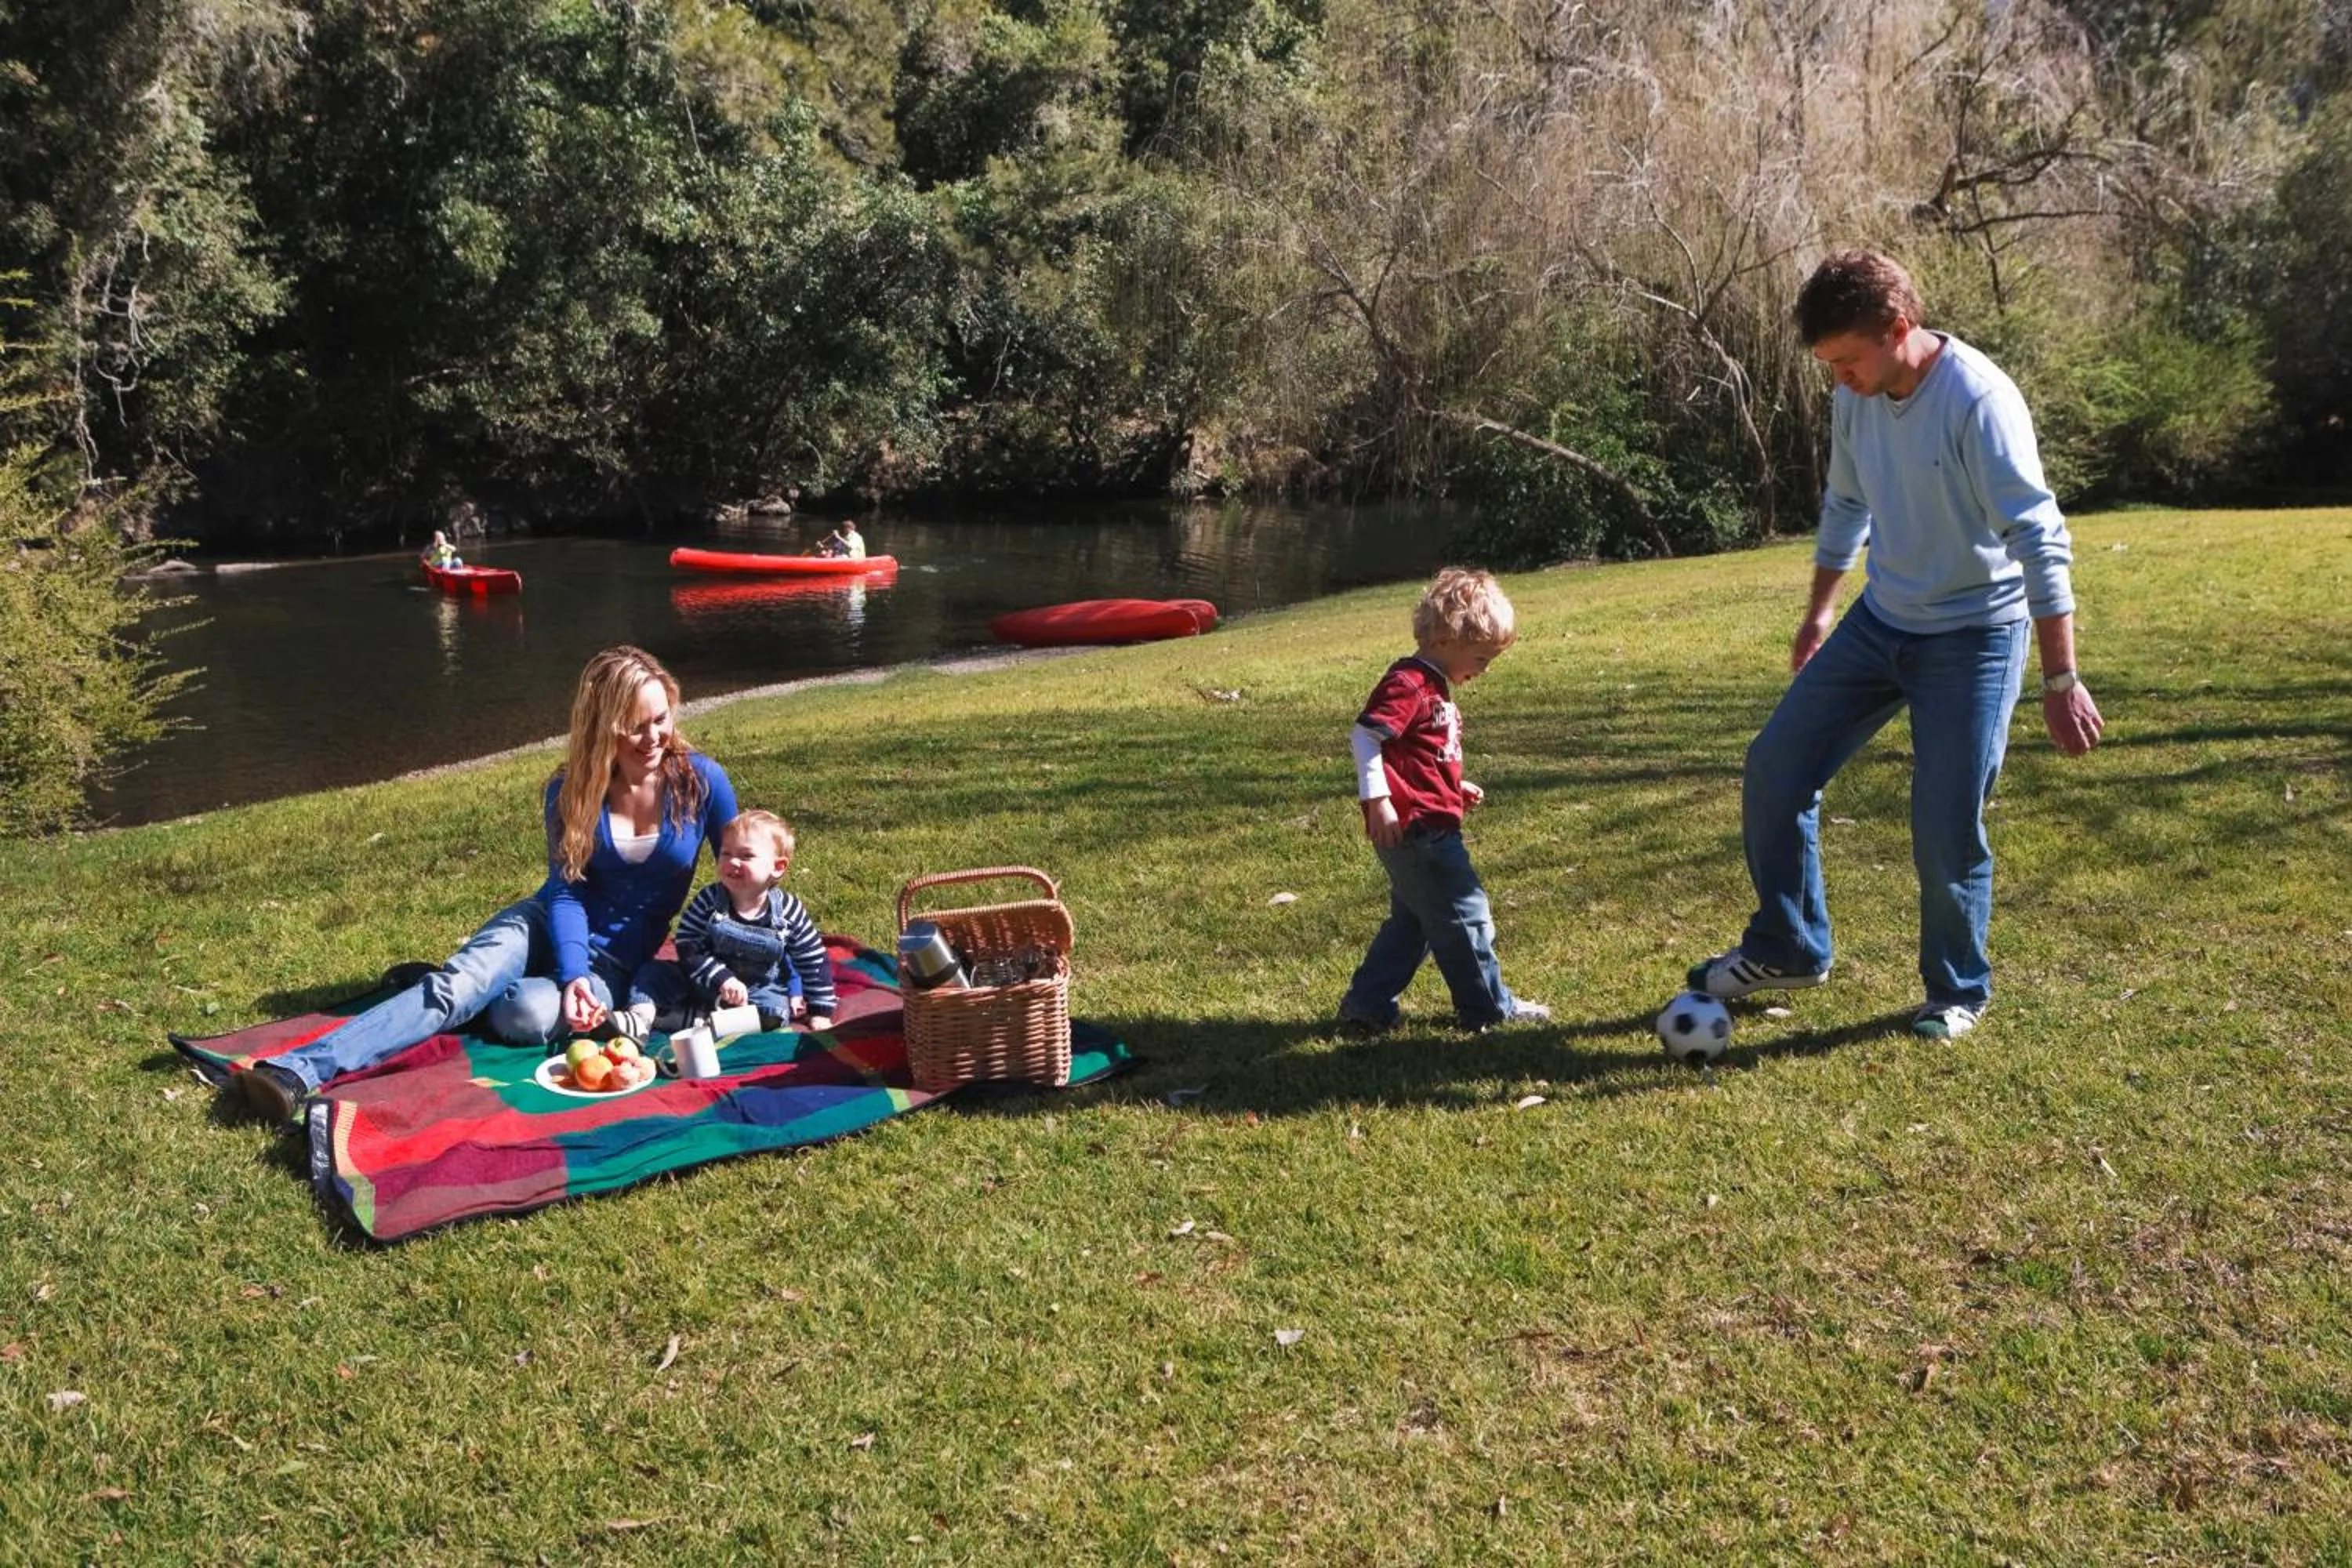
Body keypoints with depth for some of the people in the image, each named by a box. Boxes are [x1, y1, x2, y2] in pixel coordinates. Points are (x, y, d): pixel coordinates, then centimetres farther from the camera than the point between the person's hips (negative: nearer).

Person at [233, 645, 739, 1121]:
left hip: (619, 959, -1)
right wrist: (571, 975, -26)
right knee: (458, 982, -29)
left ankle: (478, 993, -3)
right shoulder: (571, 790, -7)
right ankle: (299, 1071, -36)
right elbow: (566, 892, -8)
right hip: (549, 927, 2)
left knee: (530, 1014, -34)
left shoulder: (701, 780, -12)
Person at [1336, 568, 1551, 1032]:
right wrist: (1378, 801, -26)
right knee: (1465, 914, -1)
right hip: (1417, 825, -11)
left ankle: (1367, 1004, 20)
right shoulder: (1408, 684, -15)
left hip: (1429, 825, 11)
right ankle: (1490, 1007, 10)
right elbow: (1365, 736, -22)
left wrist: (1455, 788, 17)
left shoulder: (1434, 686, 18)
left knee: (1413, 921, 16)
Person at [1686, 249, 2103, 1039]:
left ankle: (1958, 991, 19)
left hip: (1973, 637, -6)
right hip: (1879, 624, 7)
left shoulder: (1979, 401, -24)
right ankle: (1787, 948, 22)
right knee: (1774, 771, 4)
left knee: (1947, 829, -6)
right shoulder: (1856, 398, -3)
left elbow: (2040, 540, -25)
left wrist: (2060, 680, -27)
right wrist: (1817, 613, 23)